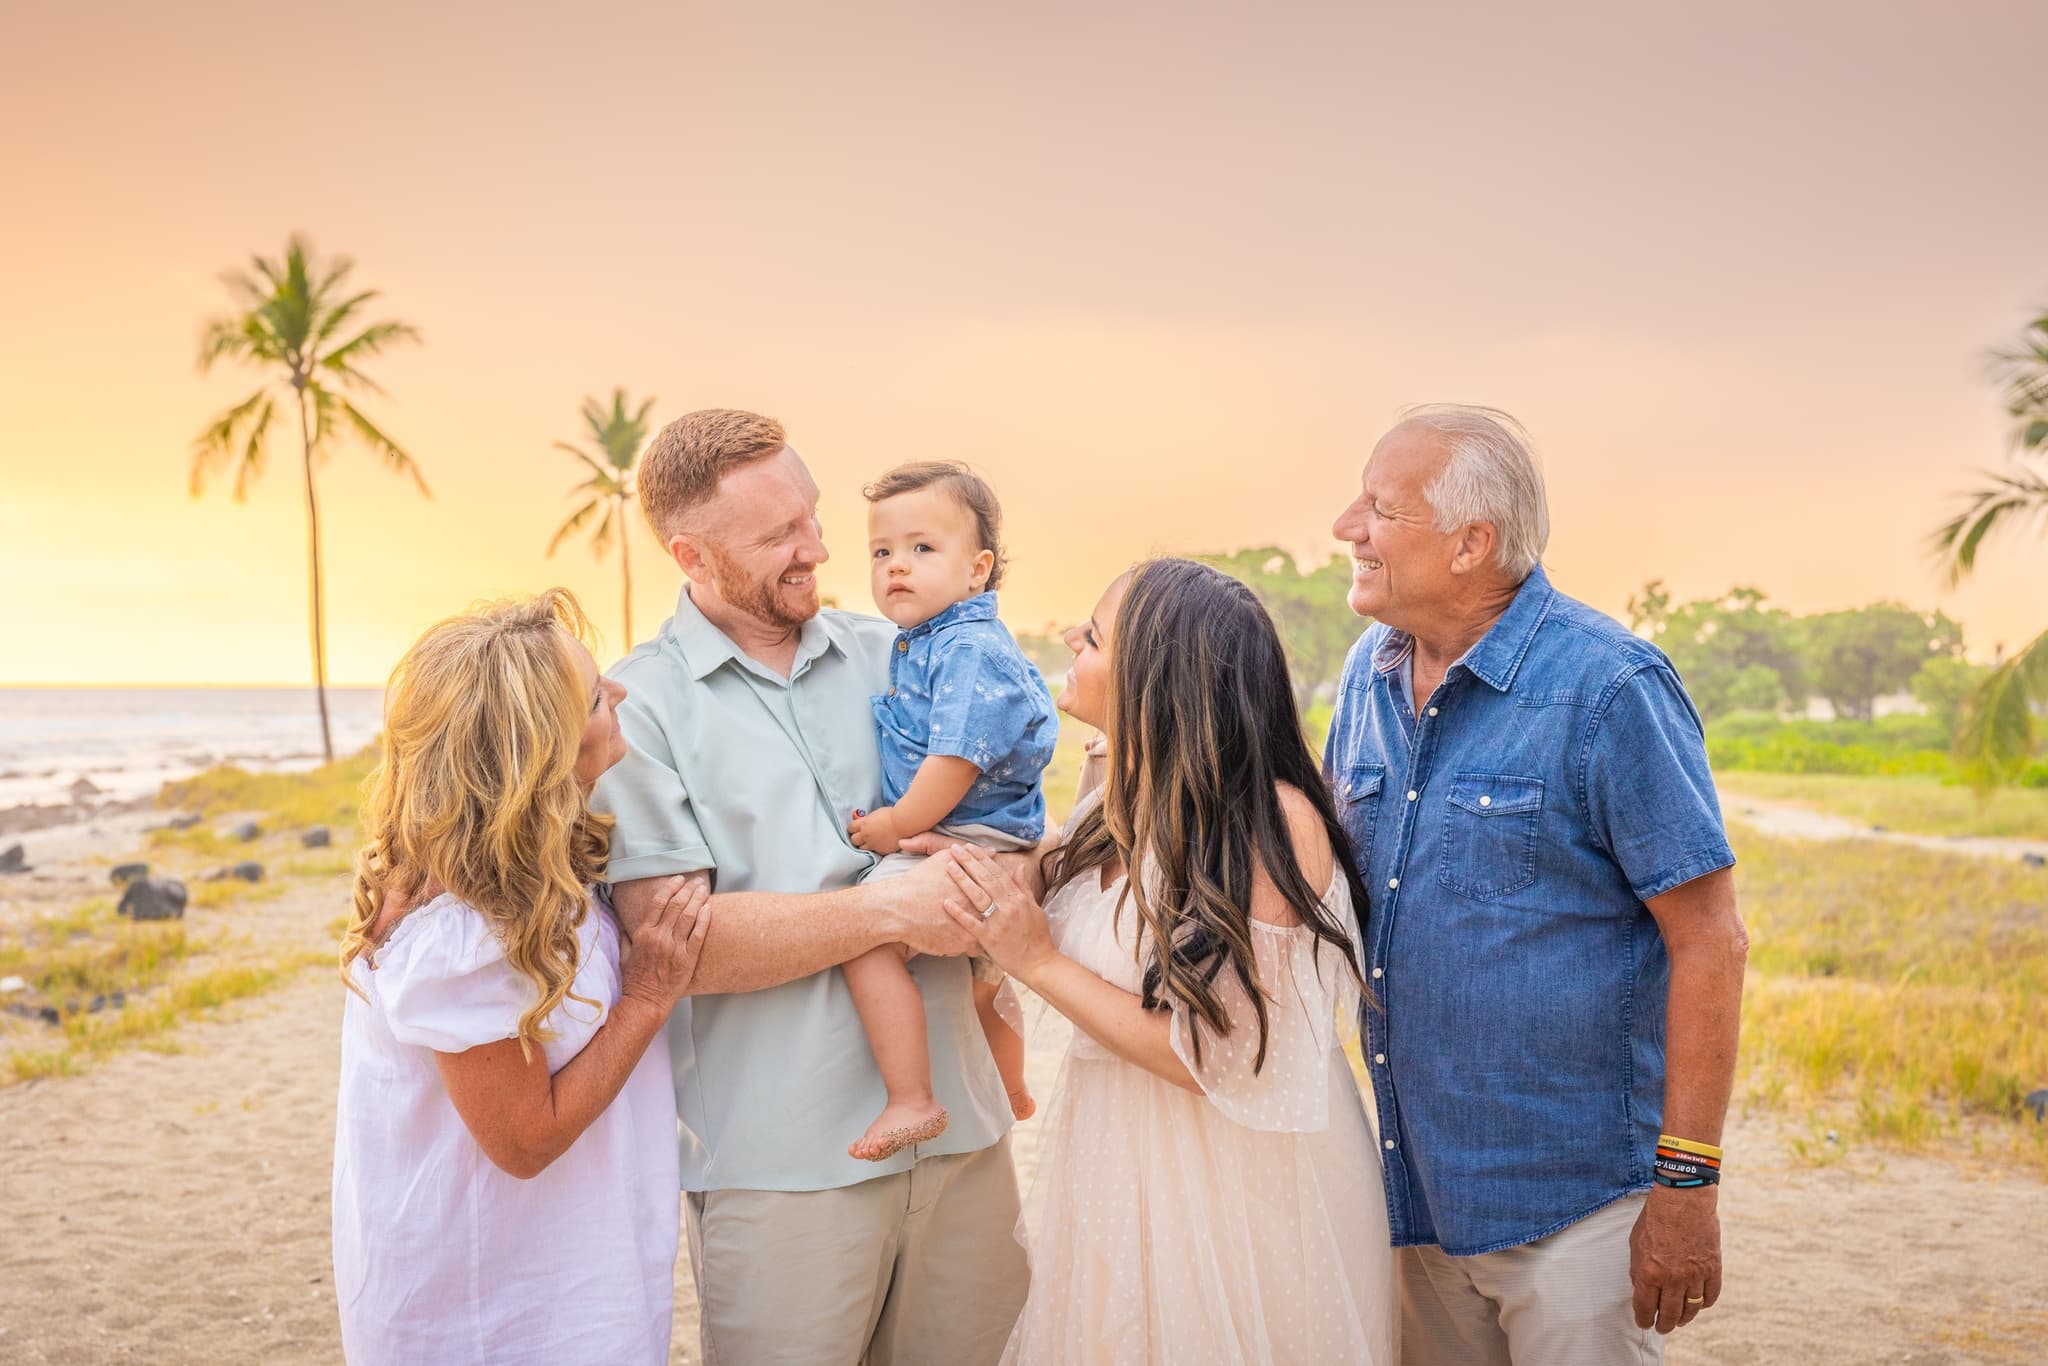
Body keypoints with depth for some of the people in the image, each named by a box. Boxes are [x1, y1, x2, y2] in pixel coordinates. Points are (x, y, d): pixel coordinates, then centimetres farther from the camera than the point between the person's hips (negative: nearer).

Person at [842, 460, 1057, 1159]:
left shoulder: (971, 650, -21)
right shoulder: (917, 644, 10)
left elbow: (956, 762, -27)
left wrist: (895, 826, -18)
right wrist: (895, 823, 14)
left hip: (969, 846, -11)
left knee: (868, 943, -24)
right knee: (981, 969, 30)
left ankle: (912, 1102, -17)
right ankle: (1010, 1092, 53)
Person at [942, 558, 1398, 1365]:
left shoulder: (1272, 821, -23)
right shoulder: (1122, 807, -1)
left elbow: (1223, 1062, -24)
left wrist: (1039, 963, -20)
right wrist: (983, 876, -6)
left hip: (1234, 1187, -7)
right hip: (1122, 1167, 7)